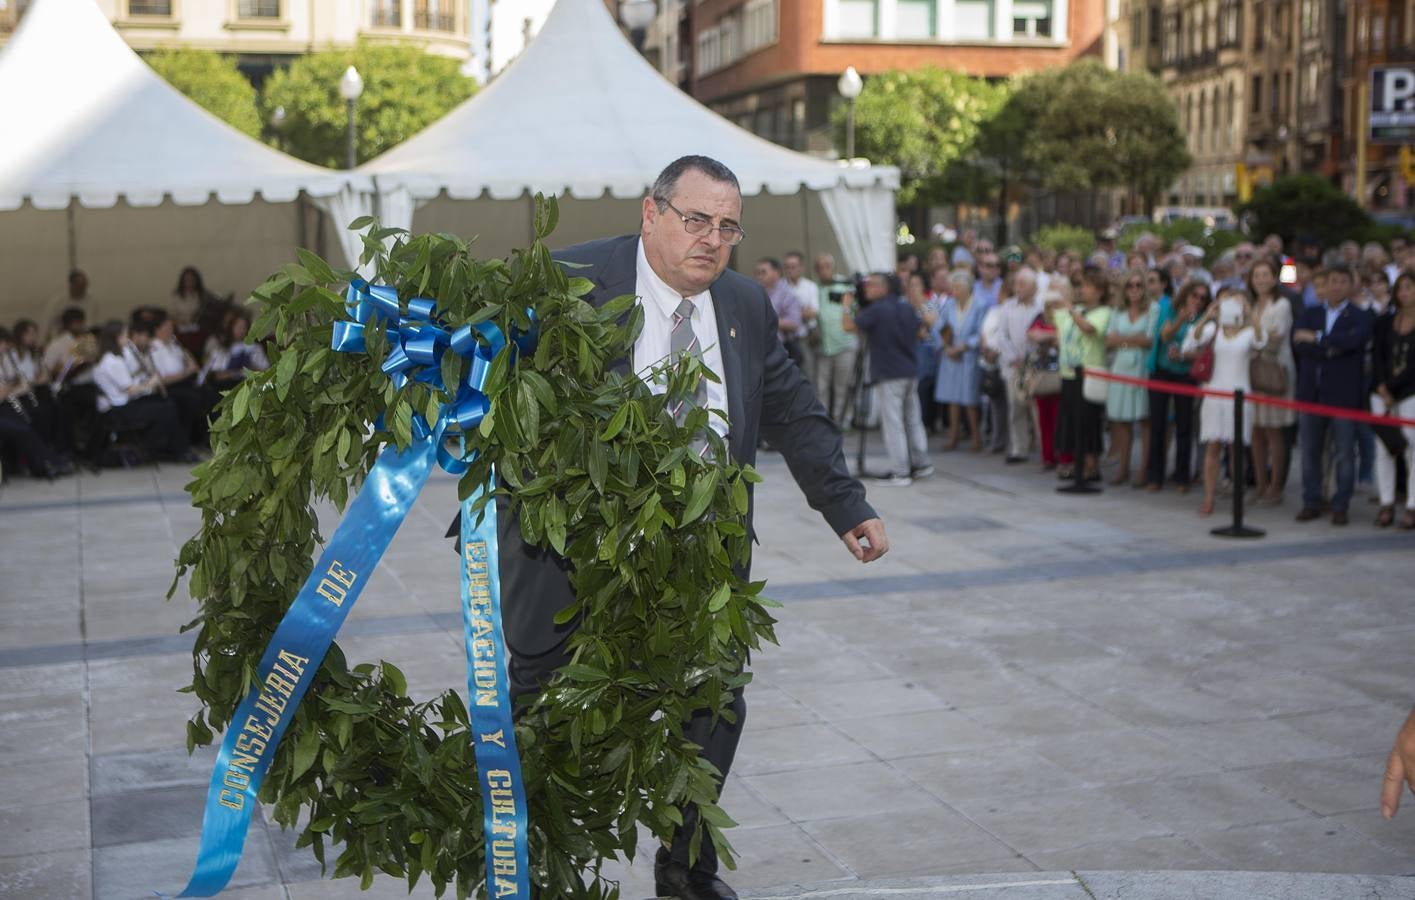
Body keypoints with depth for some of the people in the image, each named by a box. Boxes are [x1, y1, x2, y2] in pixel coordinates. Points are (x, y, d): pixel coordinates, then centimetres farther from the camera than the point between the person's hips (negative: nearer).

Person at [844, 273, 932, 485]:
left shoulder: (876, 310, -13)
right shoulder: (907, 307, 9)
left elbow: (849, 326, -12)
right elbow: (920, 328, 21)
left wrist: (848, 306, 4)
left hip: (889, 374, -7)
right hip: (911, 371, 7)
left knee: (893, 422, -5)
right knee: (913, 419, 16)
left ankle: (900, 471, -7)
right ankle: (921, 464, 20)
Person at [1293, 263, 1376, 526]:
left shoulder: (1361, 317, 2)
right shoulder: (1310, 314, 12)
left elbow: (1352, 340, -19)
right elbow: (1298, 343, -4)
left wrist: (1316, 338, -14)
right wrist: (1330, 349, -15)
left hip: (1343, 394, -3)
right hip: (1311, 393, 3)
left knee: (1344, 454, 0)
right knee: (1309, 452, 7)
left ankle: (1341, 506, 7)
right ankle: (1311, 503, 16)